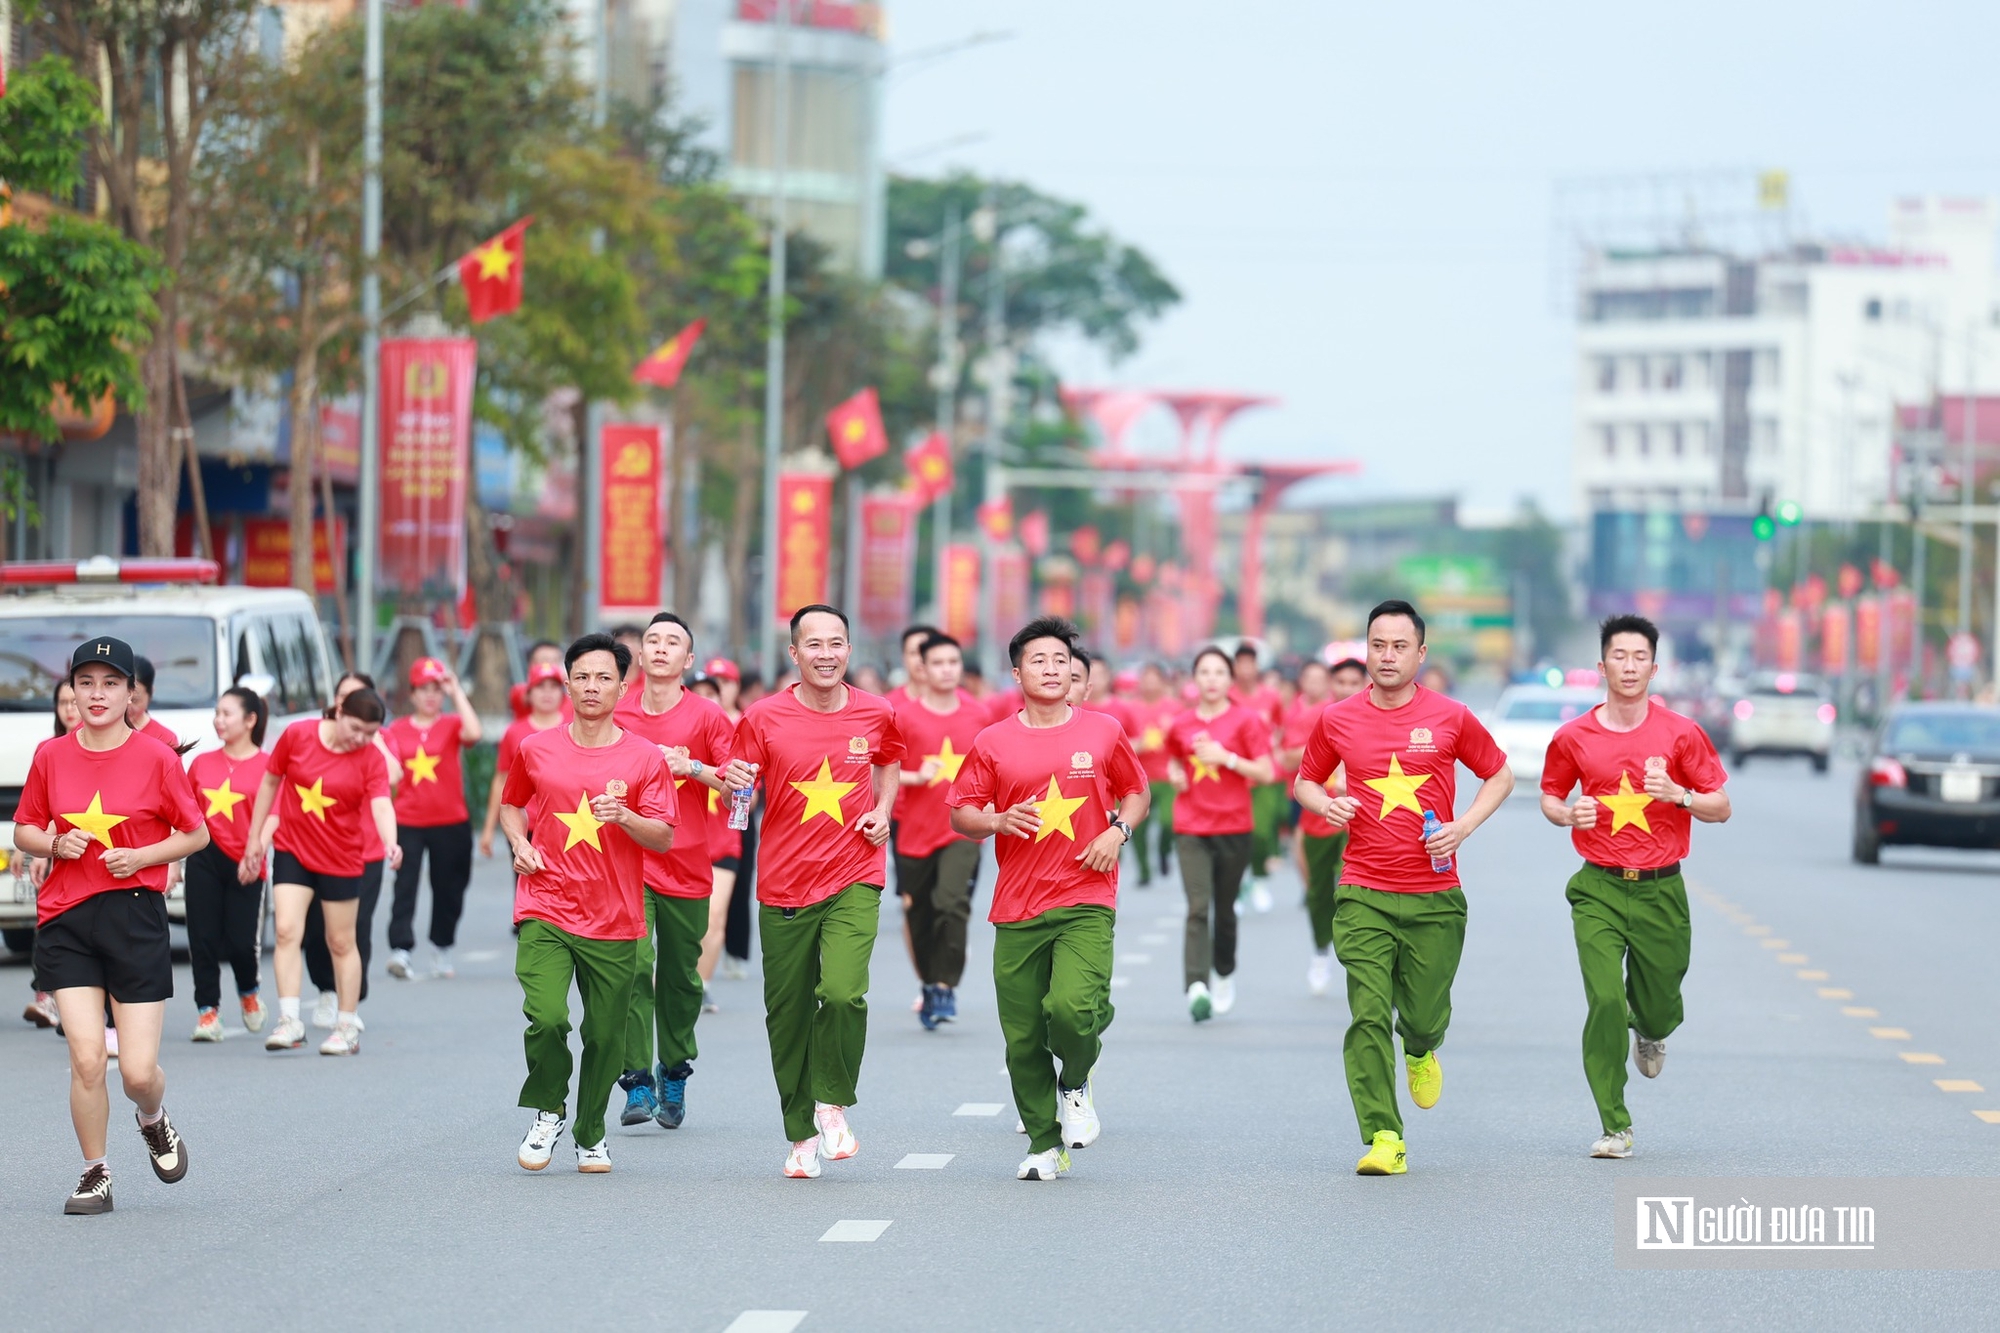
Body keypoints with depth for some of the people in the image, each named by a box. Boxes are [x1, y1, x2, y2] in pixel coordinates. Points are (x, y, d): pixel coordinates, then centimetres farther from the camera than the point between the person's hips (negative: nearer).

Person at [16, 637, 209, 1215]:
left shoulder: (158, 759, -3)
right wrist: (55, 844, -7)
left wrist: (140, 856, -11)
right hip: (65, 920, 2)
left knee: (138, 1071, -4)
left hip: (136, 917, -2)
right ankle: (95, 1174, 10)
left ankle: (154, 1121, 32)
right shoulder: (50, 757, 4)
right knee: (86, 1058, -9)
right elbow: (24, 830, 15)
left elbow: (196, 834, 4)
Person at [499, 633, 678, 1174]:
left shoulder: (645, 759, 1)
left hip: (614, 921, 0)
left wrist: (624, 817, -18)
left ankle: (591, 1134, 25)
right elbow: (511, 804, 23)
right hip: (546, 911, 0)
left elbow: (664, 837, 1)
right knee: (546, 1017, -18)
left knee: (605, 1036, 3)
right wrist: (519, 842, 4)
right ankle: (547, 1111, 8)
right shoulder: (536, 750, 6)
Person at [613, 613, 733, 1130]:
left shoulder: (706, 716, -1)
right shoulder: (616, 715, 4)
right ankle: (637, 1082, -16)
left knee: (681, 979, 8)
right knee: (633, 965, -16)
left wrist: (691, 767, -14)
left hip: (687, 868, 0)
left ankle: (674, 1075, 28)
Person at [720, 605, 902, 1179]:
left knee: (844, 993, -21)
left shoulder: (875, 714, 2)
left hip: (854, 879, 0)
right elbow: (736, 800, 2)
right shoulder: (764, 718, -3)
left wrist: (883, 811, 7)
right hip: (784, 884, 0)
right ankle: (802, 1134, 21)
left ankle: (834, 1104, 3)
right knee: (788, 1013, 5)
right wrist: (736, 783, -21)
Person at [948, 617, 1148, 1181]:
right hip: (1017, 903, 1)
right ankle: (1044, 1144, 17)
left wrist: (1118, 830, -1)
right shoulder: (993, 743, 5)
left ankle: (1076, 1081, 12)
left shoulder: (1103, 732, 5)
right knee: (1022, 1036, 1)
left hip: (1087, 899, -1)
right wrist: (999, 821, -11)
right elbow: (960, 814, 9)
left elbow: (1136, 792, 18)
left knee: (1072, 1007, -21)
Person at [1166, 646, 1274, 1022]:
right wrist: (1176, 775, 4)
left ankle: (1225, 973, 35)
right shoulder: (1180, 725, 6)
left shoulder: (1245, 721, -3)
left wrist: (1227, 758, -17)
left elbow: (1265, 773, -7)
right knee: (1198, 907, -14)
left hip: (1233, 827, -1)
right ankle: (1196, 987, -25)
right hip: (1191, 828, 1)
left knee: (1224, 909, 11)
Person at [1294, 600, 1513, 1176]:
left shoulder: (1450, 718, 0)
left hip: (1435, 895, 0)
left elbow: (1499, 775, 13)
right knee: (1368, 1017, -11)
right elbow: (1305, 781, 18)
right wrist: (1326, 805, -4)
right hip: (1363, 894, 0)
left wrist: (1465, 826, -3)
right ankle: (1383, 1139, -9)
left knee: (1424, 1016, 6)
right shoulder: (1337, 720, 3)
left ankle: (1421, 1052, 44)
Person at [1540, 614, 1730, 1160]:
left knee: (1658, 1006, 7)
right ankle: (1614, 1126, -7)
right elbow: (1550, 796, 17)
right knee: (1604, 1001, -14)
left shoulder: (1682, 733, -1)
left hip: (1660, 889, 0)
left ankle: (1652, 1033, 48)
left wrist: (1677, 794, -16)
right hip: (1598, 889, 0)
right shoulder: (1573, 737, 2)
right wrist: (1569, 814, -6)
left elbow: (1721, 807, 3)